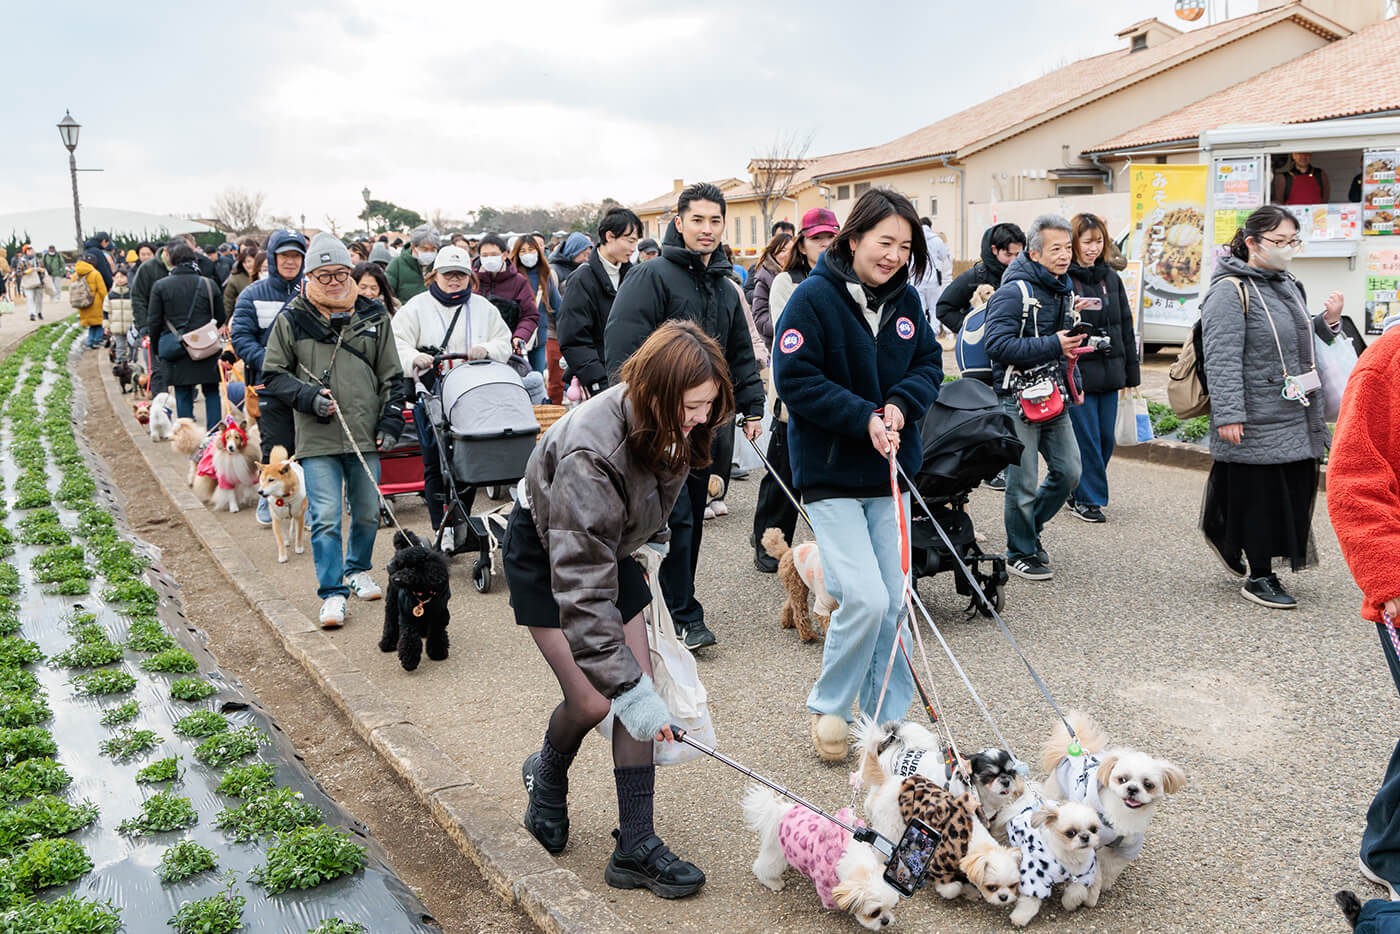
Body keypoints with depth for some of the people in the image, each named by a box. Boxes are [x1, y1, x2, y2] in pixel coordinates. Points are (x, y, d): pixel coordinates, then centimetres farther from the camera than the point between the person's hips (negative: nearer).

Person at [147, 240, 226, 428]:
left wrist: (156, 347, 14)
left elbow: (154, 322, -1)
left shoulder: (161, 286, -3)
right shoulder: (209, 284, 0)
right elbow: (220, 318, 7)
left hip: (176, 349, 0)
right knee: (212, 393, 9)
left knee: (183, 395, 7)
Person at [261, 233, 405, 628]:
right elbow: (273, 374, 7)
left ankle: (358, 570, 36)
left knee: (367, 512, 13)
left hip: (365, 436, 3)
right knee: (326, 517, -7)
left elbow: (391, 377, 12)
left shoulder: (373, 316, 7)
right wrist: (309, 397, -9)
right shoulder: (292, 319, 0)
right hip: (317, 438, -2)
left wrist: (391, 422, 4)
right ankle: (332, 593, 3)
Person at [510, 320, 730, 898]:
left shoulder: (671, 425, -17)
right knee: (592, 701, -10)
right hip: (544, 558, -6)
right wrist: (627, 687, -42)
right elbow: (582, 588, -41)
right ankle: (546, 776, 26)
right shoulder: (590, 454, -40)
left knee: (638, 686, -2)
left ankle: (636, 846, 5)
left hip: (613, 548, 6)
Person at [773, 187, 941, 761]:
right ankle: (827, 708, 11)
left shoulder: (906, 299, 5)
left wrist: (901, 404, -10)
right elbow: (794, 377, -16)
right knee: (865, 598, -13)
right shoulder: (814, 297, -12)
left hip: (889, 470, 6)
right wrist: (863, 418, -20)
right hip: (831, 473, -6)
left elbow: (930, 364, 11)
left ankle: (889, 716, 25)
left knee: (895, 601, 9)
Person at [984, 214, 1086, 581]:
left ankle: (1027, 523, 32)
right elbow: (998, 345, -25)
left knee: (1069, 472, 9)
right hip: (1018, 398, -8)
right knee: (1024, 481, -1)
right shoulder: (1014, 292, -15)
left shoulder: (1064, 288, 13)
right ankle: (1021, 554, 15)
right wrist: (1052, 345, -25)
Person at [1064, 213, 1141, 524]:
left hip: (1109, 371, 6)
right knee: (1086, 437, -2)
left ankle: (1079, 492, 24)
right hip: (1077, 372, -6)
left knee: (1106, 437, 10)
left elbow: (1126, 327, 18)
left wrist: (1131, 372, 16)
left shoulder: (1111, 278, 13)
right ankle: (1087, 499, 10)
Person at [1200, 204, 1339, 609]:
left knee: (1295, 495, 11)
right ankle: (1258, 577, 14)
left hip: (1297, 420, 9)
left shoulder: (1288, 286, 17)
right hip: (1256, 424, -9)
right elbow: (1222, 359, -17)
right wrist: (1228, 415, -22)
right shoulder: (1230, 291, -11)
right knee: (1258, 497, -1)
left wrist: (1330, 321, 9)